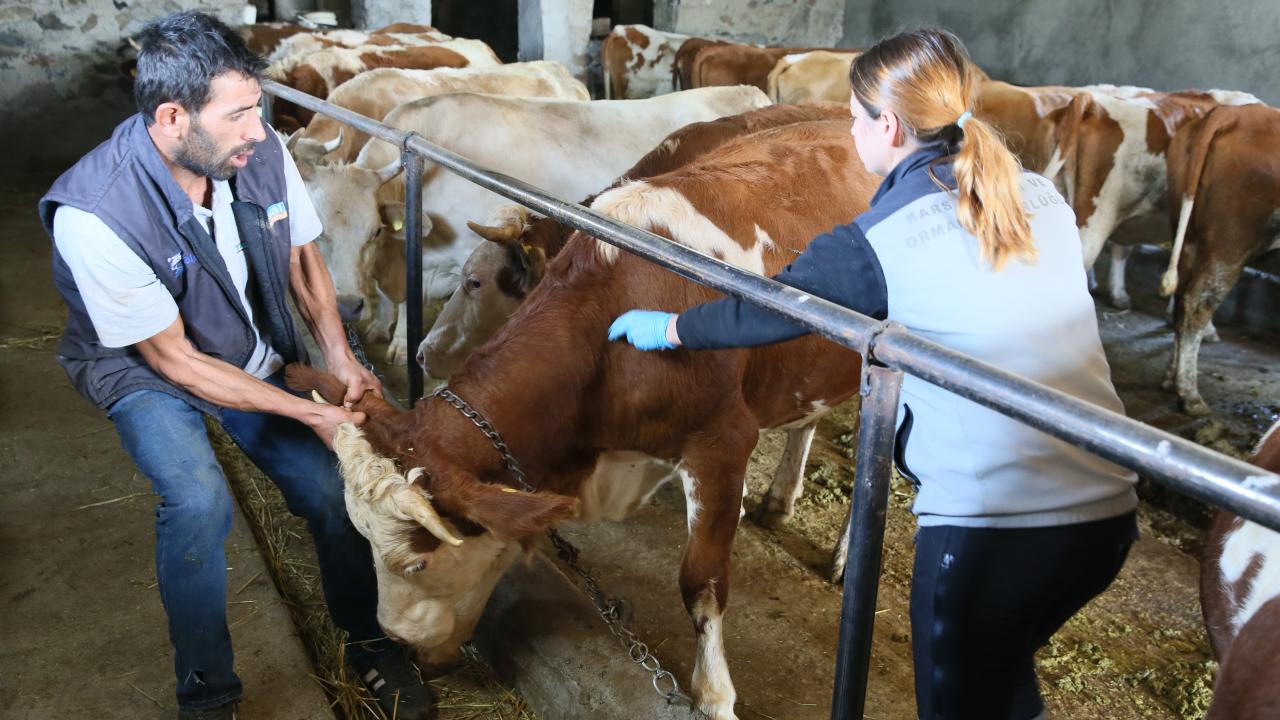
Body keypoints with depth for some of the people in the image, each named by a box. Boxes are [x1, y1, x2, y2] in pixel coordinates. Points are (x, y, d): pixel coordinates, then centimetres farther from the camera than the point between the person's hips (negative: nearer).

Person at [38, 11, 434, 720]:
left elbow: (303, 258, 0)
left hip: (259, 354, 4)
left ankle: (368, 641, 20)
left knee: (332, 489, -8)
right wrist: (312, 412, -26)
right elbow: (176, 363, -25)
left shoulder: (261, 152, -19)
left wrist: (340, 358, -15)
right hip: (145, 369, -4)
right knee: (198, 501, -29)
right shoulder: (94, 214, -32)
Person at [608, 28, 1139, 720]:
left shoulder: (876, 243, -9)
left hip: (987, 523, -6)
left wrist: (668, 327, 23)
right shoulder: (1043, 197, 7)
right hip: (1107, 510, 6)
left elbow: (764, 310, 5)